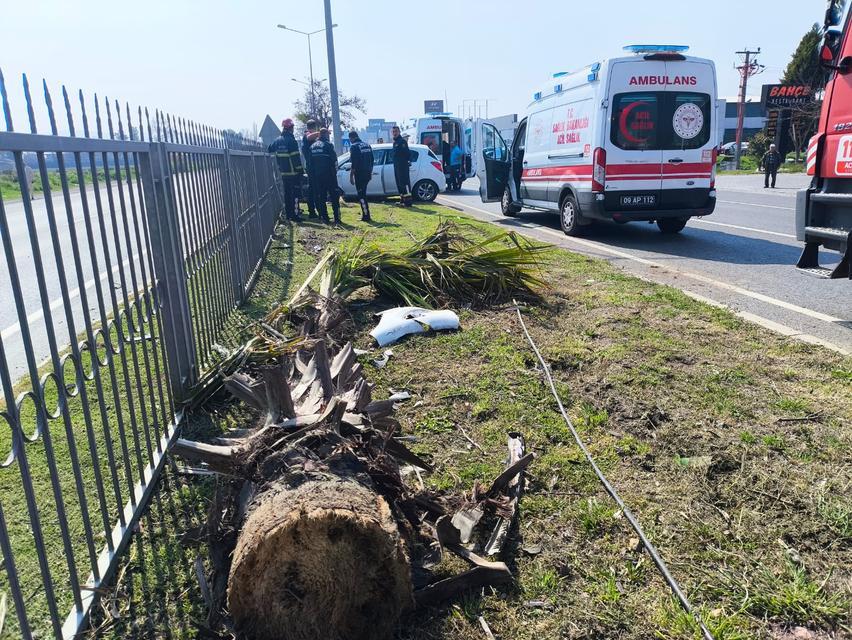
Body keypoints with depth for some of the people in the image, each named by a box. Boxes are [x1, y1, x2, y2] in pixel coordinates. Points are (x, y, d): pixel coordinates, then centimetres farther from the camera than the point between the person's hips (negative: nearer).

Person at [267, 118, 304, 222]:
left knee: (287, 193, 14)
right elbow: (295, 157, -17)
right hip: (293, 172, -7)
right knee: (295, 193, -4)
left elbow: (269, 151, 18)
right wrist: (300, 170, -12)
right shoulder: (291, 140, -13)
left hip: (283, 173, 7)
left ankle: (288, 213, 18)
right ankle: (294, 215, -6)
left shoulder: (277, 140, 9)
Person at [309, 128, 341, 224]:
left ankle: (324, 217, 8)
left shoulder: (312, 146, 10)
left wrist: (312, 174, 14)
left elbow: (310, 162, 11)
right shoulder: (328, 145, -9)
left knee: (320, 196, 9)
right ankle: (337, 218, -4)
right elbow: (334, 159, -12)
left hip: (316, 176, 5)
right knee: (334, 196, 0)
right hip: (328, 175, -5)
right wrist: (334, 172, -2)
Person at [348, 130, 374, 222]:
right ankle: (365, 214, 21)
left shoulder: (354, 147, -10)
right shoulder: (367, 145, 14)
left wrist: (351, 175, -12)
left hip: (359, 174, -8)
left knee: (361, 195, -4)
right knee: (363, 194, 17)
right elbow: (371, 160, 16)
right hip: (368, 173, 8)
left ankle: (366, 216, -7)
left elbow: (354, 163, -16)